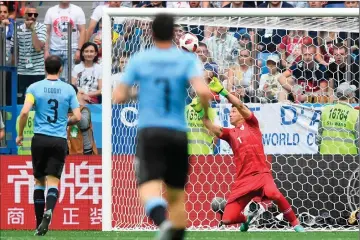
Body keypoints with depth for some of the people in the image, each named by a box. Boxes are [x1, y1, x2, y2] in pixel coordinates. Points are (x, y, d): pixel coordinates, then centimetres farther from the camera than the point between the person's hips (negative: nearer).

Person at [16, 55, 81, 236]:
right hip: (59, 140, 0)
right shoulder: (68, 89, 4)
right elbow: (77, 117, 1)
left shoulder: (34, 88, 1)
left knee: (39, 181, 11)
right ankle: (49, 210, -32)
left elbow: (25, 112, -11)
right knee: (53, 181, -3)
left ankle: (39, 224, 9)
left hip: (40, 139, 0)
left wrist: (20, 134, 2)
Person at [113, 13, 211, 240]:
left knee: (149, 186, -18)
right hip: (178, 132, 1)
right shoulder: (188, 60, 2)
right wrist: (206, 115, 3)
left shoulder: (139, 59, 5)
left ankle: (162, 220, -50)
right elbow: (203, 91, -15)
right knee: (177, 195, 15)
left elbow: (119, 97, 4)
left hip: (149, 130, -1)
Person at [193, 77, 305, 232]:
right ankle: (246, 220, 30)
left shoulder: (251, 124, 10)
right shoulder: (230, 133, 17)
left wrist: (222, 91, -14)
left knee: (274, 194, -37)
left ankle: (295, 223, -18)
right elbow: (212, 128, 1)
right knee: (227, 219, -6)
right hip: (242, 180, 4)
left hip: (261, 174, -4)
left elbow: (241, 105, -6)